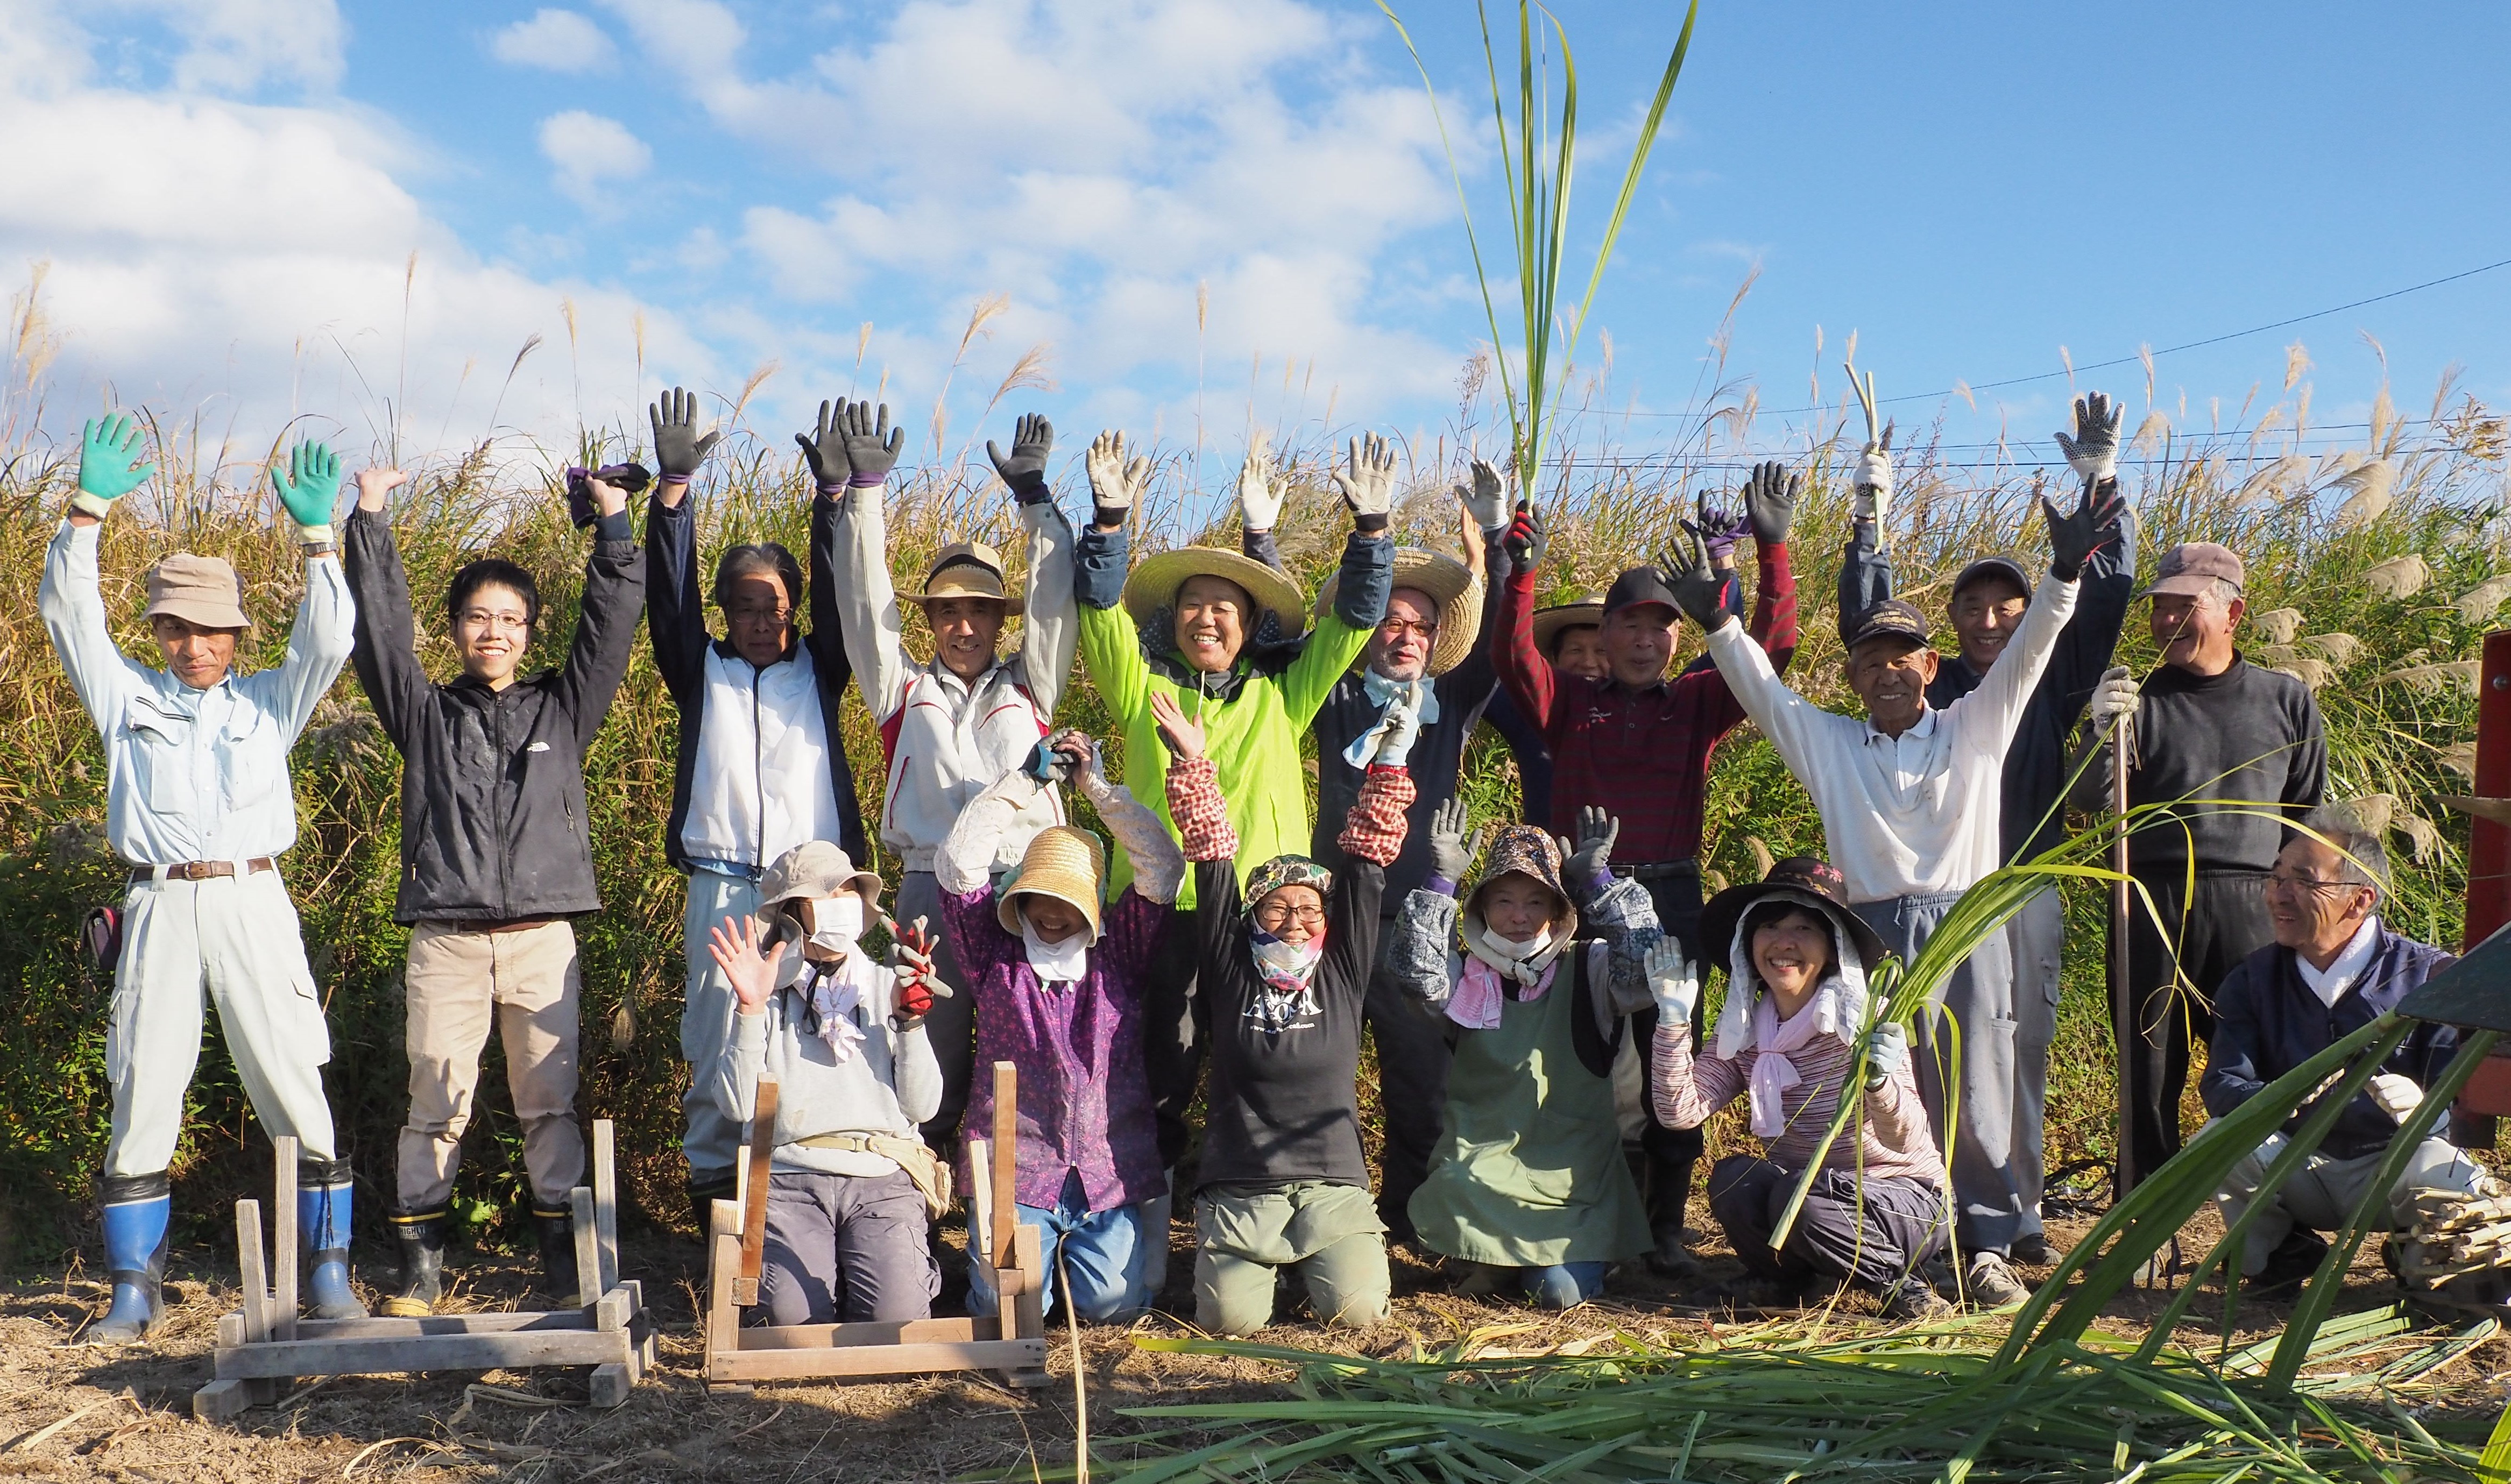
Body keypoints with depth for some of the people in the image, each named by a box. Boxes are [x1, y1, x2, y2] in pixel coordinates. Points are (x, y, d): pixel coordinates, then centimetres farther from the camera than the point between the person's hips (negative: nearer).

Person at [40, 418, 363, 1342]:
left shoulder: (267, 705, 14)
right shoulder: (129, 698, 14)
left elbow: (326, 643, 1)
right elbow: (69, 615, 5)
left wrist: (317, 537, -8)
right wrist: (88, 510, -5)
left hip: (251, 903, -1)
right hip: (159, 909, 1)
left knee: (294, 1090, -3)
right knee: (141, 1097, 2)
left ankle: (329, 1272, 4)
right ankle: (135, 1290, 11)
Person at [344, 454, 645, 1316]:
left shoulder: (562, 711, 11)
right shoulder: (427, 714, 11)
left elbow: (610, 628, 6)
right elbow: (381, 631, 4)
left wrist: (613, 525, 4)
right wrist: (370, 524, 3)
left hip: (542, 938, 0)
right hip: (445, 941, 0)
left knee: (550, 1101, 3)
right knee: (436, 1103, 1)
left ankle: (564, 1253, 12)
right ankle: (419, 1263, 11)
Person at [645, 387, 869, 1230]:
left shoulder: (818, 671, 13)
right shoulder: (703, 672, 12)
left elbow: (842, 595, 1)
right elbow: (669, 597, 0)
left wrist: (839, 498, -11)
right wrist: (673, 489, -12)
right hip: (722, 885, 0)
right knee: (714, 1041, 0)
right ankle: (711, 1189, 12)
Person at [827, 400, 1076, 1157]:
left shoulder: (1027, 687, 17)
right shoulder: (905, 691, 15)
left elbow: (1053, 604, 9)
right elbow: (867, 604, 9)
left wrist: (1035, 498, 2)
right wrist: (862, 493, 2)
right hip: (931, 886, 0)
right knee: (931, 1041, 0)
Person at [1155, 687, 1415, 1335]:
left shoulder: (1344, 972, 5)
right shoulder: (1231, 973, 3)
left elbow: (1368, 863, 3)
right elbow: (1214, 864, -1)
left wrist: (1390, 762, 1)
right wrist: (1193, 765, -4)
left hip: (1333, 1184, 1)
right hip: (1240, 1188, -1)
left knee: (1358, 1311, -15)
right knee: (1232, 1318, -17)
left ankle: (1314, 1257, 20)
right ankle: (1241, 1259, 19)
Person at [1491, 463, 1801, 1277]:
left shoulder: (1696, 703, 10)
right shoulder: (1570, 699, 9)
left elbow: (1771, 650, 0)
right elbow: (1514, 658, -8)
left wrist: (1772, 550, -10)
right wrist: (1522, 573, -22)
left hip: (1669, 897, 1)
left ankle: (1666, 1225, 10)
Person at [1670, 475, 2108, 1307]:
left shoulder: (1976, 727, 13)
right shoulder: (1827, 742, 15)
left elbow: (2030, 648, 6)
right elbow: (1760, 686, 10)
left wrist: (2066, 571, -6)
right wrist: (1716, 621, -2)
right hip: (1875, 931, 1)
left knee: (1977, 1095, -1)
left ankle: (1988, 1248, 6)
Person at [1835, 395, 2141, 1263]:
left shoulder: (2050, 685, 11)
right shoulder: (1927, 689, 10)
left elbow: (2107, 595, 6)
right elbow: (1864, 622, 3)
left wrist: (2104, 487, -1)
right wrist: (1870, 516, -4)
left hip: (2027, 889, 1)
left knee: (2023, 1051, 4)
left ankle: (2019, 1211, 11)